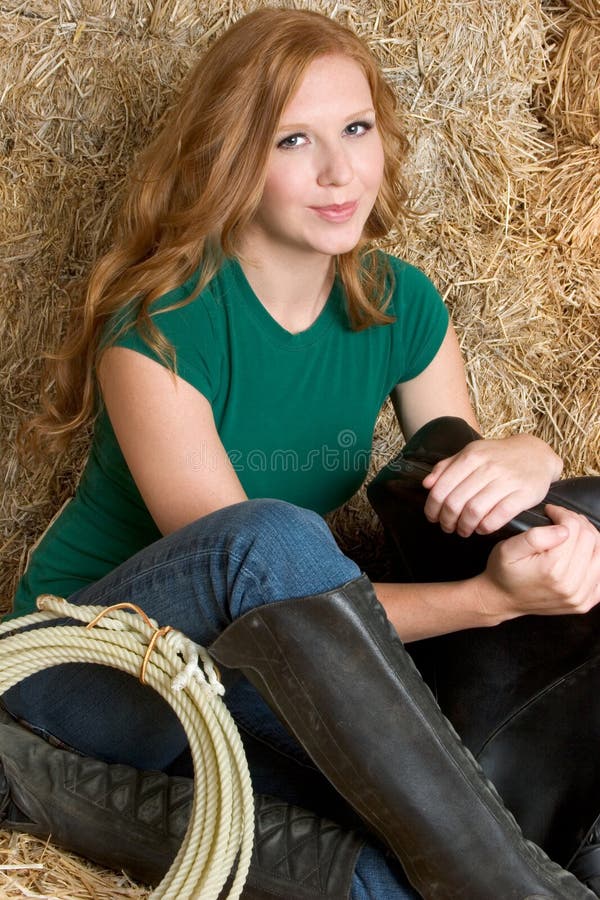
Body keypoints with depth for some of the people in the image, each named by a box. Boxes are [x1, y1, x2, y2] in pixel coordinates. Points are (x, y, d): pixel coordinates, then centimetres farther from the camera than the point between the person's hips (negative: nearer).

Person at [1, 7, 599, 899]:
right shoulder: (161, 329, -20)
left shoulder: (401, 306, -2)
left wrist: (528, 458, -21)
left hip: (255, 687, 5)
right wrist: (488, 597, -34)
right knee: (272, 532, -39)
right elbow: (254, 559, -24)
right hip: (98, 664, -5)